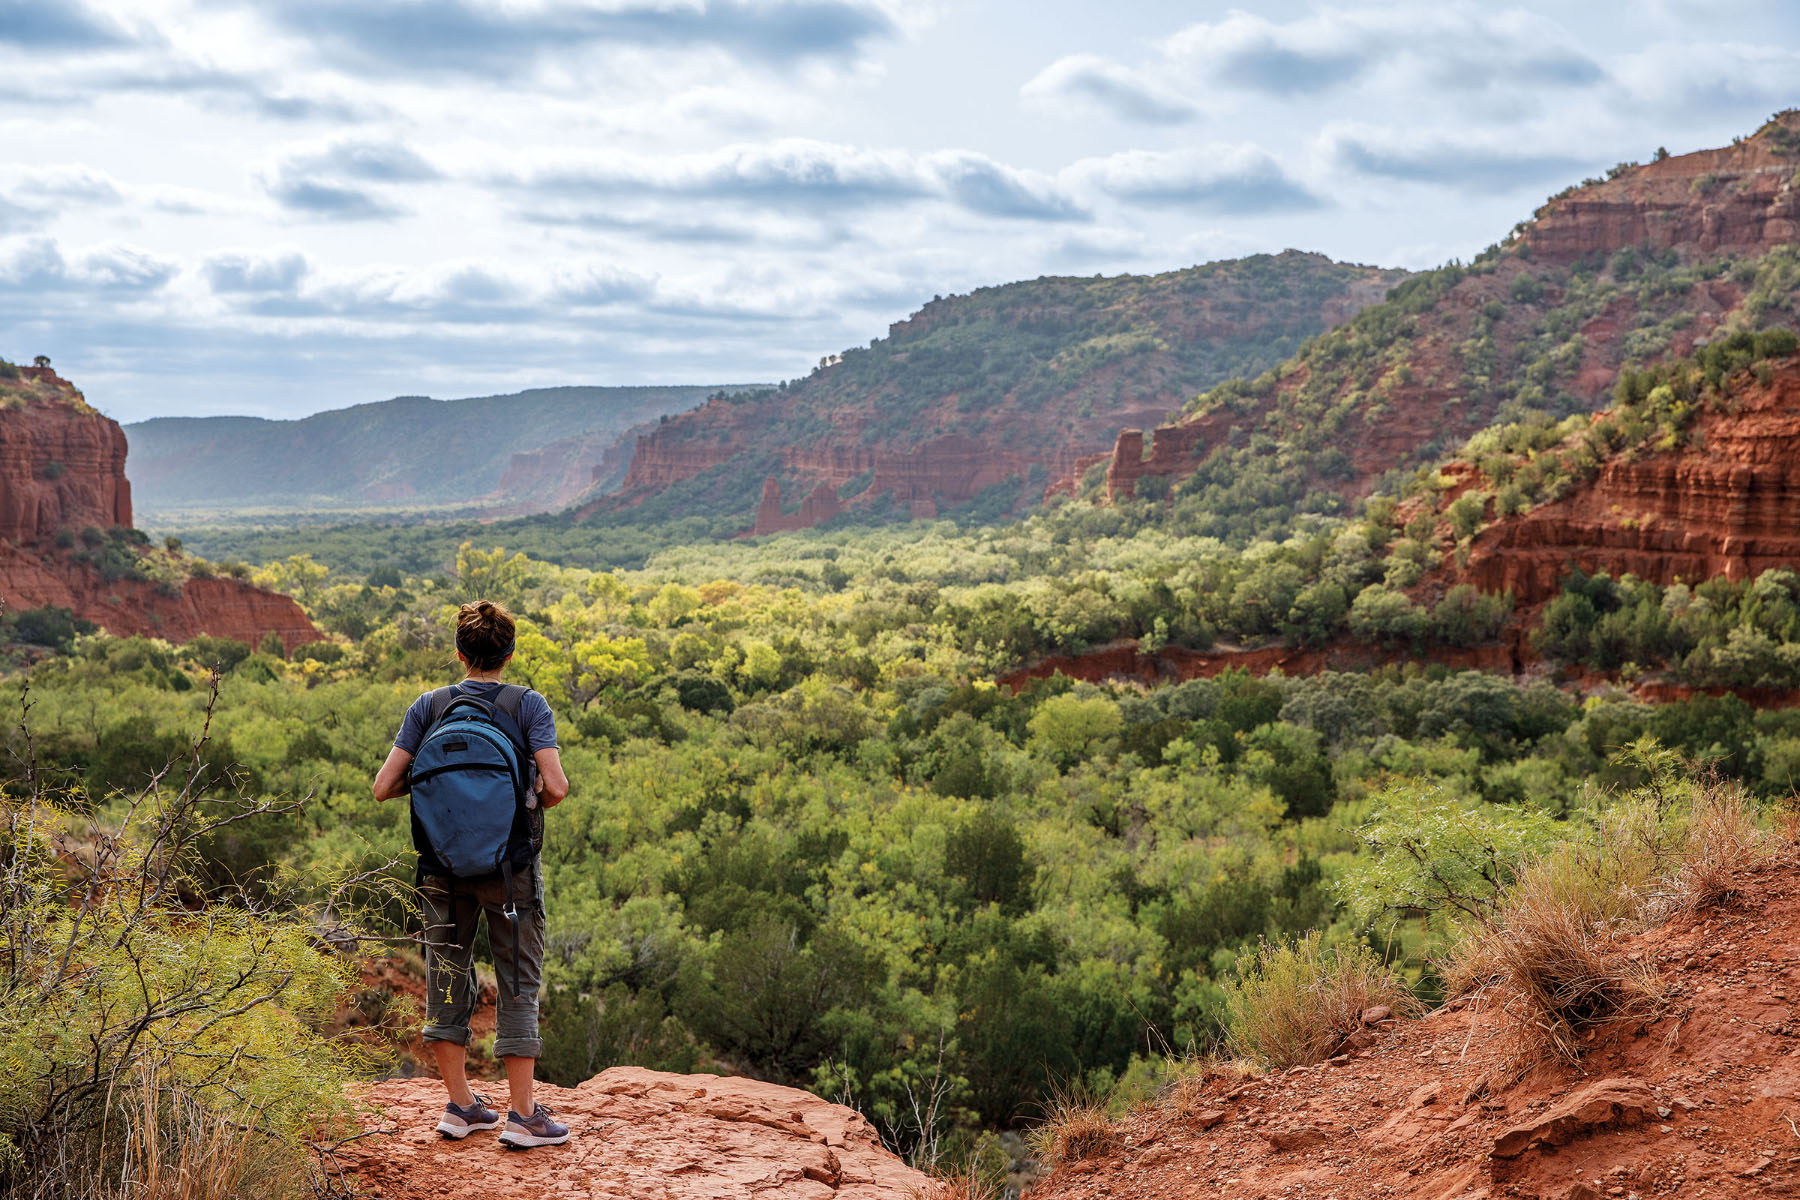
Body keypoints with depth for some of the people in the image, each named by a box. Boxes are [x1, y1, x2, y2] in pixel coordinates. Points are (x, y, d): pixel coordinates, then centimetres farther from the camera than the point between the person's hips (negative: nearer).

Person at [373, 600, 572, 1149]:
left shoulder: (428, 706, 0)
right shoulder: (528, 706, -7)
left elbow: (384, 786, -4)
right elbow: (556, 786, -17)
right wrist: (534, 804, 5)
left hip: (443, 866, 3)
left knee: (448, 978, 14)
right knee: (517, 985, 5)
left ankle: (459, 1104, 21)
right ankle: (522, 1114, 6)